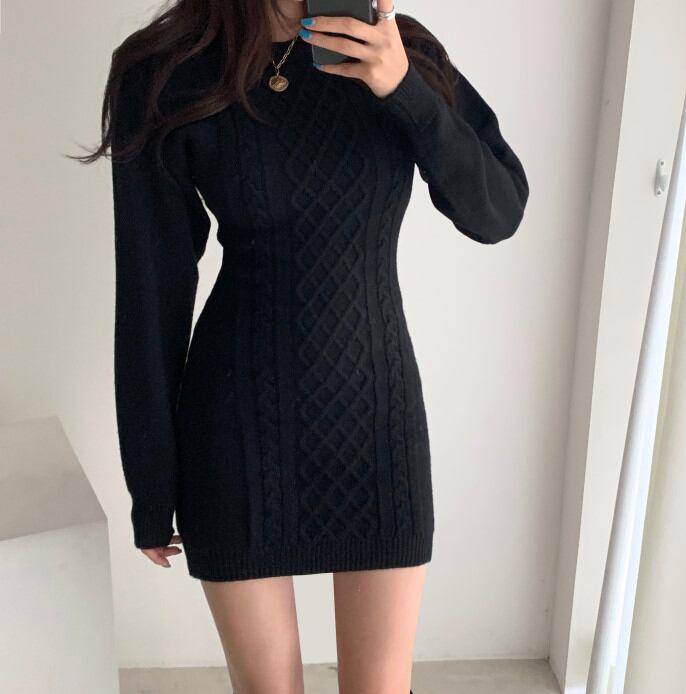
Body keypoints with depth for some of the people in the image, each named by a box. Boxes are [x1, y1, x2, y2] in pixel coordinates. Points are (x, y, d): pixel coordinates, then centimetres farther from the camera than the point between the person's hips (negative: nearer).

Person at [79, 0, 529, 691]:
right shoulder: (165, 73, -8)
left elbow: (498, 213, -3)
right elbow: (151, 291, -6)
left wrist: (406, 89, -20)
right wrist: (151, 488, -1)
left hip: (378, 414, 2)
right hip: (242, 428, -2)